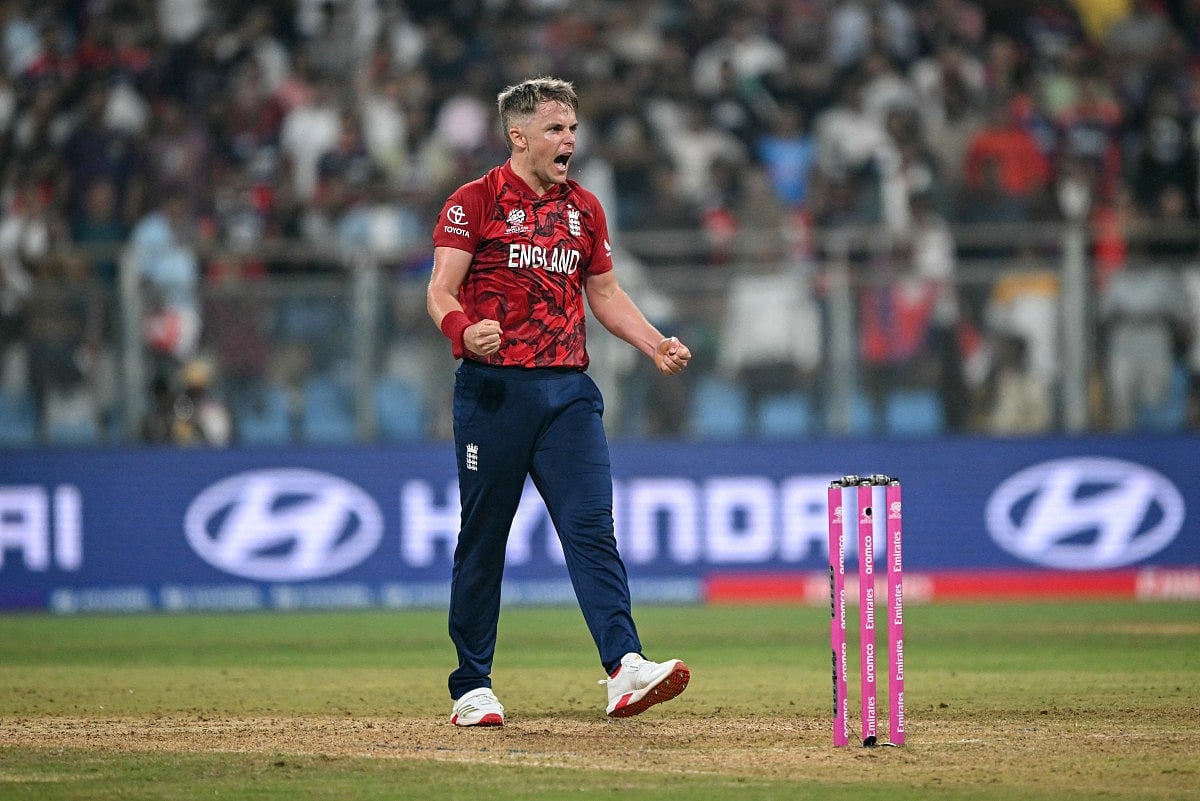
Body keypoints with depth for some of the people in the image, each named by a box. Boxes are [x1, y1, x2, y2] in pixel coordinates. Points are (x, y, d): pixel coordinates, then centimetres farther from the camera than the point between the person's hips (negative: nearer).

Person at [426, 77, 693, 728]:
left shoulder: (585, 209, 16)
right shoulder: (476, 202, 0)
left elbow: (604, 293, 24)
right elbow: (441, 289, -7)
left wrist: (655, 344, 9)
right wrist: (463, 330, -29)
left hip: (568, 391, 4)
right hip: (493, 388, -4)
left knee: (592, 527, -11)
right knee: (482, 538, 2)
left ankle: (625, 669, -23)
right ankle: (471, 687, 10)